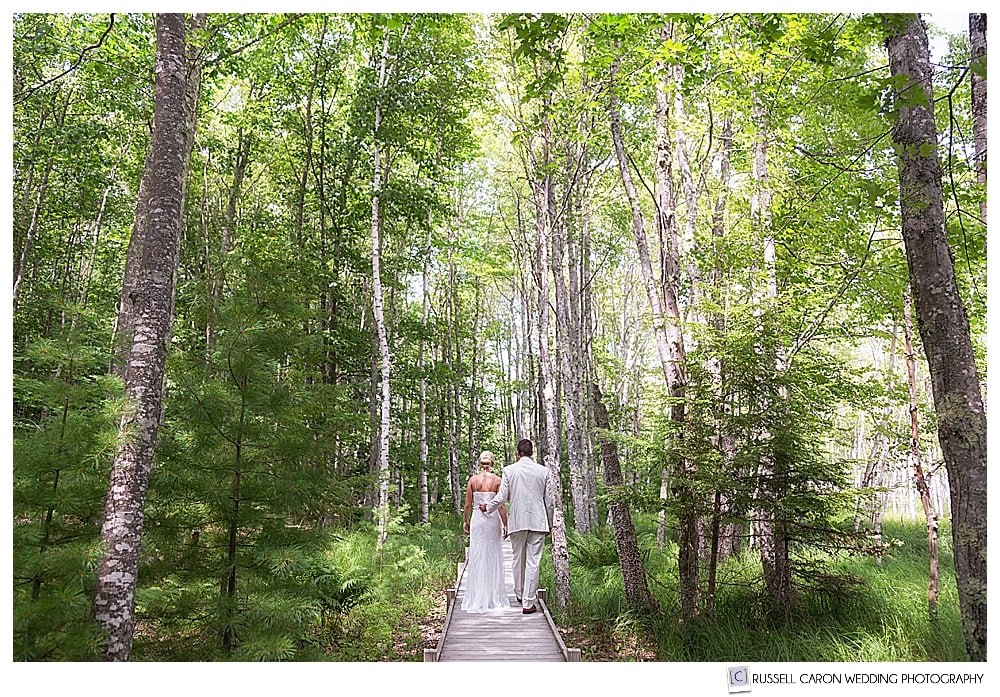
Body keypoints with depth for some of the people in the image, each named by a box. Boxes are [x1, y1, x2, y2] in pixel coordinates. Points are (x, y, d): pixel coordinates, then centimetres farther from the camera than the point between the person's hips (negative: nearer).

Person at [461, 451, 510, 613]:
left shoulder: (473, 479, -2)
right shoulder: (497, 480, -6)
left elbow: (468, 504, 1)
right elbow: (501, 505, -9)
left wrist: (466, 521, 14)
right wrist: (505, 524, -3)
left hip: (477, 519, 1)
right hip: (493, 519, -1)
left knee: (477, 558, 7)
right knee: (493, 557, 9)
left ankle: (477, 598, 11)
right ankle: (494, 597, 14)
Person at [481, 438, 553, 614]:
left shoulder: (509, 470, -3)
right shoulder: (543, 471, 0)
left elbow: (502, 498, -3)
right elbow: (549, 501, 4)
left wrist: (487, 508, 16)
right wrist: (549, 524, 15)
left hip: (517, 521, 1)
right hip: (538, 522, 0)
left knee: (518, 560, 17)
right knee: (533, 562, 1)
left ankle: (520, 594, 34)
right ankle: (528, 603, 1)